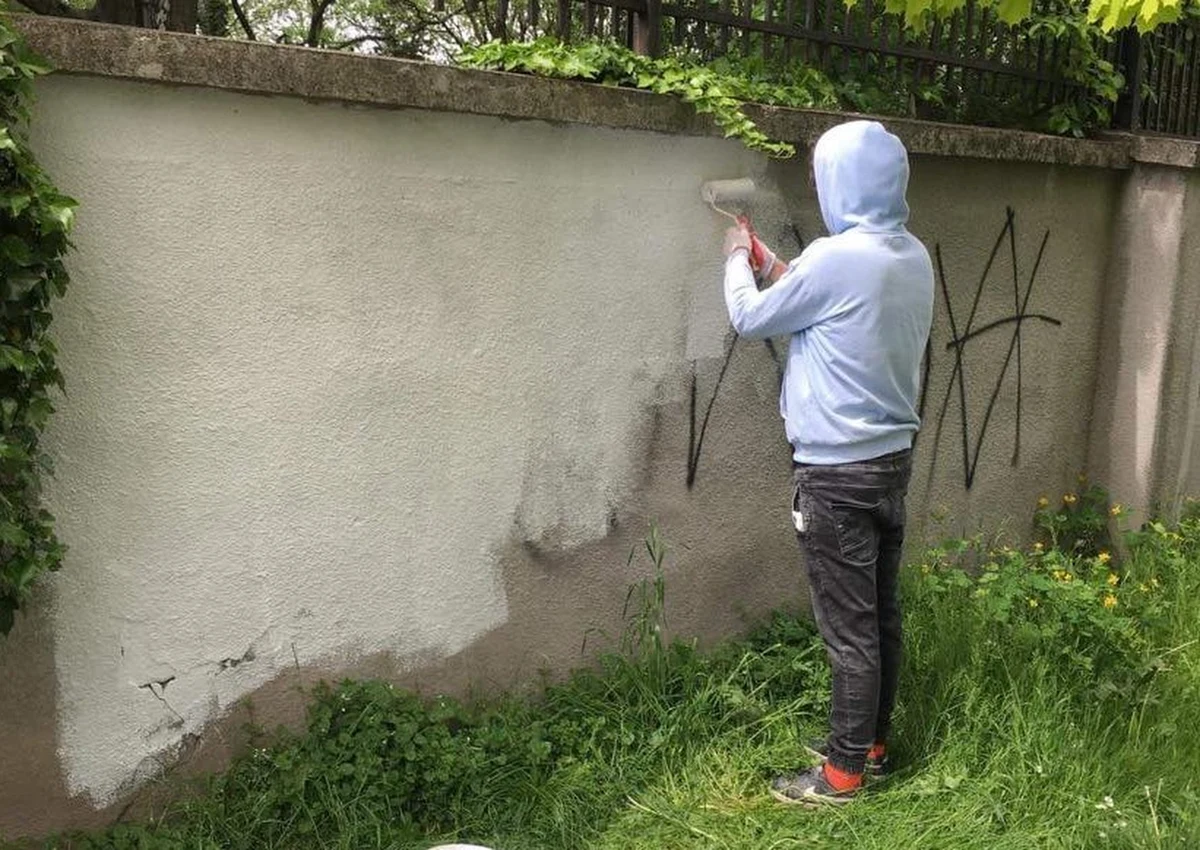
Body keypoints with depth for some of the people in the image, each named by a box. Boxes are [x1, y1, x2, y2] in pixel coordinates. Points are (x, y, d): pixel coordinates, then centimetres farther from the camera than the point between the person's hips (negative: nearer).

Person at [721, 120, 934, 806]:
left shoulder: (836, 258, -20)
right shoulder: (914, 257, 6)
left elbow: (752, 318, -6)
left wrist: (738, 260, 12)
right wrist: (778, 272, 21)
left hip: (838, 472, -8)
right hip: (893, 458, 8)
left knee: (850, 628, 1)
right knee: (882, 614, 17)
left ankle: (843, 772, 13)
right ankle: (872, 742, 31)